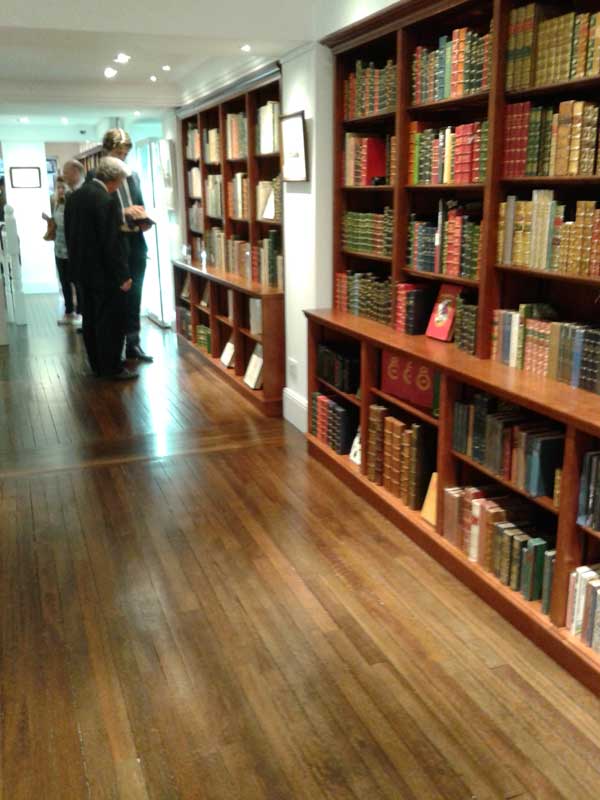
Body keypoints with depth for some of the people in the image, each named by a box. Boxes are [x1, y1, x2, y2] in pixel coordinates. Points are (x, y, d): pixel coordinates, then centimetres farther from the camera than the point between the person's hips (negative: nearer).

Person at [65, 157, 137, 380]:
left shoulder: (75, 196, 8)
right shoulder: (106, 201, -19)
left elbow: (70, 234, 13)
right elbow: (112, 243, -21)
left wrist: (77, 263, 19)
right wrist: (122, 275, -16)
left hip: (84, 270, 9)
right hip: (105, 273, -9)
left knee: (91, 320, 14)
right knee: (112, 321, 0)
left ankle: (97, 365, 23)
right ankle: (112, 368, 6)